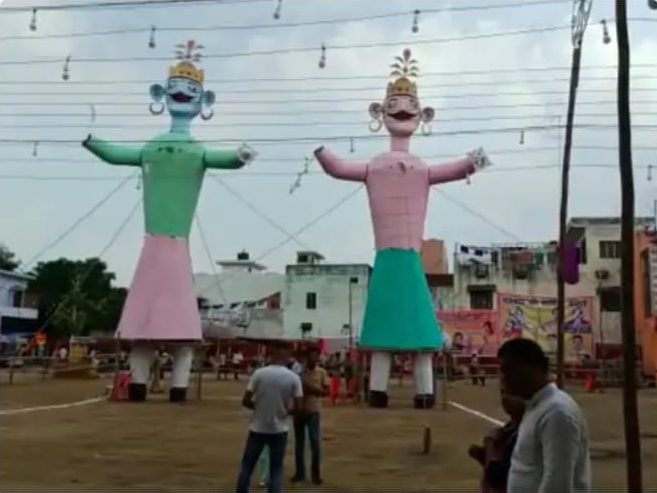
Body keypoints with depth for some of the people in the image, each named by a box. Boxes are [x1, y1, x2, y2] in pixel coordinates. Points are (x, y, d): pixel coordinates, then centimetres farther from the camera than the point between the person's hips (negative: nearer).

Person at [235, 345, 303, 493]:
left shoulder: (259, 373, -9)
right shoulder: (294, 378, -8)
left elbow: (245, 401, -8)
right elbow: (298, 407, -9)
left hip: (258, 428, 0)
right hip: (279, 429, 0)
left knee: (247, 465, 16)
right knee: (276, 469, 10)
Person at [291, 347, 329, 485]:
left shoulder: (322, 372, 0)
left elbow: (326, 391, -1)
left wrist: (313, 389, -16)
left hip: (313, 411, -1)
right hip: (299, 410, 1)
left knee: (315, 442, -6)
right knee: (299, 443, 9)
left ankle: (315, 473, 7)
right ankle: (299, 472, 20)